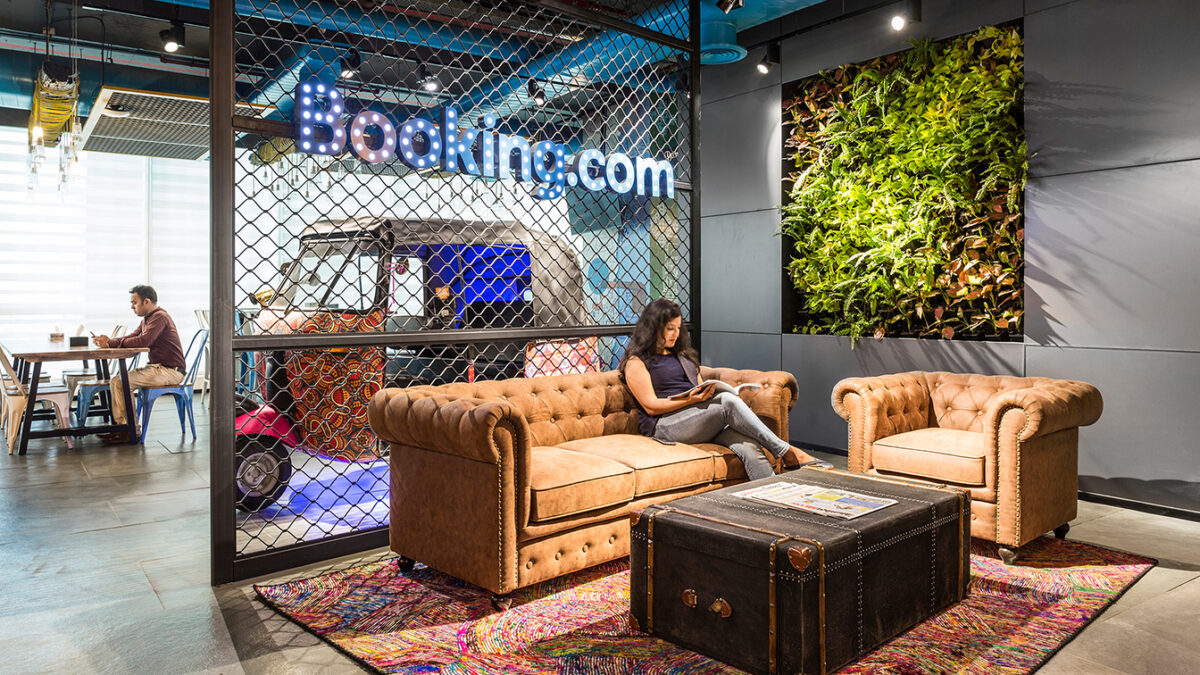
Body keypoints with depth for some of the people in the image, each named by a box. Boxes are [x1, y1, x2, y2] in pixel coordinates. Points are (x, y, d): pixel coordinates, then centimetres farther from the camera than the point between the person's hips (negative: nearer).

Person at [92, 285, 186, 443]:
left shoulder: (160, 317, -14)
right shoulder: (147, 319, 20)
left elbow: (143, 341, -25)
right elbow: (132, 337, 18)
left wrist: (111, 342, -15)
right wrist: (109, 342, 0)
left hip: (170, 371, -10)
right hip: (158, 367, 10)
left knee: (120, 382, -18)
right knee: (115, 380, 7)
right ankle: (120, 425, 5)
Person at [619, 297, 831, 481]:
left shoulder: (682, 355, 28)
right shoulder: (637, 363, 5)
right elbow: (651, 406, -6)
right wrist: (691, 400, -19)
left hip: (702, 421, 6)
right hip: (665, 426, -6)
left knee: (748, 447, -26)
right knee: (728, 401, -30)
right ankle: (787, 453, -26)